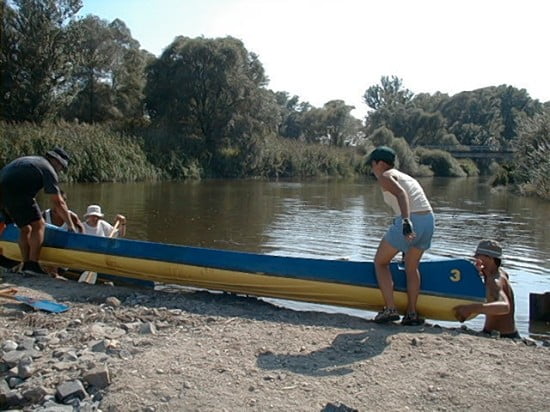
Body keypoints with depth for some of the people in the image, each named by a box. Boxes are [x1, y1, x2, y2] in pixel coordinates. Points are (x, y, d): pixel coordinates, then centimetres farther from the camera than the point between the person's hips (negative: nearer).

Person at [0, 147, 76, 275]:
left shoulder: (32, 160, 28)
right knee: (39, 225, -5)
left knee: (25, 229, 16)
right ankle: (32, 265, -11)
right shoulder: (49, 170, 0)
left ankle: (26, 265, 13)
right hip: (15, 192, -9)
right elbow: (58, 202, -3)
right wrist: (70, 225, 3)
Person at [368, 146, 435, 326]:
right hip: (429, 221, 8)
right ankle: (412, 313, 22)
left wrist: (406, 222, -30)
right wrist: (408, 238, 38)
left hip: (409, 222, -8)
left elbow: (400, 194, -17)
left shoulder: (385, 176, 3)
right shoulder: (406, 177, 28)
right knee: (412, 268, 24)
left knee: (380, 262, 12)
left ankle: (390, 309, 4)